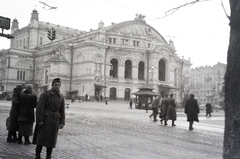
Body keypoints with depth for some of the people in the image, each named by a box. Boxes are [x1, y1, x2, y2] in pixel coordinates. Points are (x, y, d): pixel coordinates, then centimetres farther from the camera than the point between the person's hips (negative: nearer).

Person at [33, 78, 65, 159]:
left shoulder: (61, 97, 8)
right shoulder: (45, 94, -5)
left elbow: (62, 110, 9)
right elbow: (40, 108, -9)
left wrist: (62, 122, 3)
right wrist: (39, 120, -15)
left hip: (55, 120, 4)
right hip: (45, 119, -4)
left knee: (52, 139, 7)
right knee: (41, 138, -2)